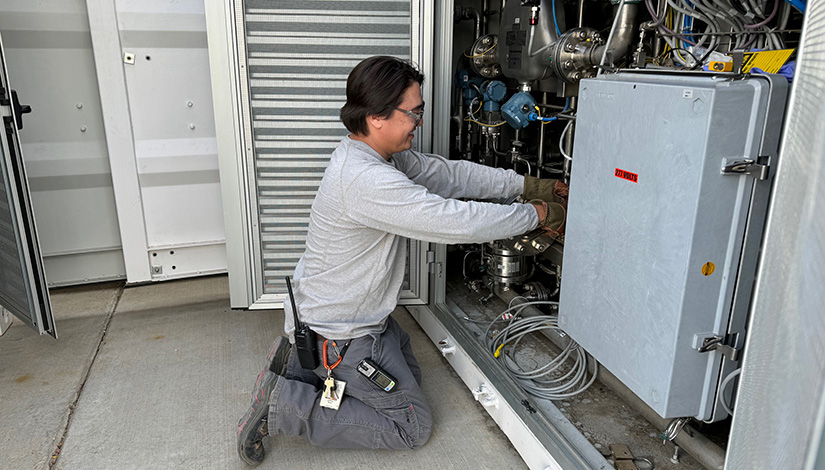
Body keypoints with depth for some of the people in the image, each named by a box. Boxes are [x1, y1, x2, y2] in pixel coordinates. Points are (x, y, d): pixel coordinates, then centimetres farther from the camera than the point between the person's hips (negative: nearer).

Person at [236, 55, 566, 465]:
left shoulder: (381, 153, -2)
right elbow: (457, 221, -33)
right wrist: (537, 215, -18)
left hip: (356, 313, 10)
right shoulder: (366, 180, -34)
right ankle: (282, 405, -1)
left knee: (410, 374, 25)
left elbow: (448, 173, 2)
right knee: (412, 426, 2)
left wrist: (525, 184, -3)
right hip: (339, 334, -10)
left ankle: (299, 361, 18)